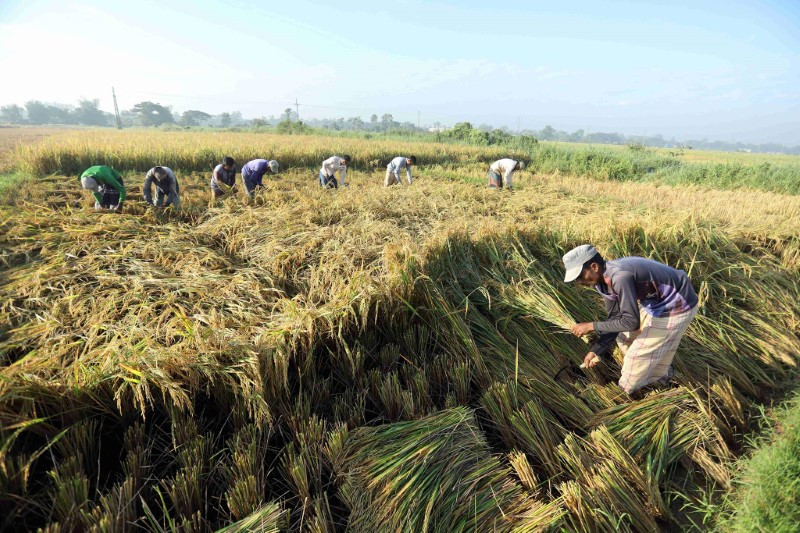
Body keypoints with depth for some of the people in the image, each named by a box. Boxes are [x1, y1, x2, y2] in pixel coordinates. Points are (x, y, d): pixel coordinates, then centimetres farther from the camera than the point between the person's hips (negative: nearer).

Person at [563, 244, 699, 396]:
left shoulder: (620, 277, -33)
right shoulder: (605, 277, -5)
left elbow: (631, 322, -28)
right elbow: (615, 318, 2)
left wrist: (591, 326, -21)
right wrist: (596, 349, -3)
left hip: (677, 307, -8)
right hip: (657, 302, 8)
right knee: (625, 338, 16)